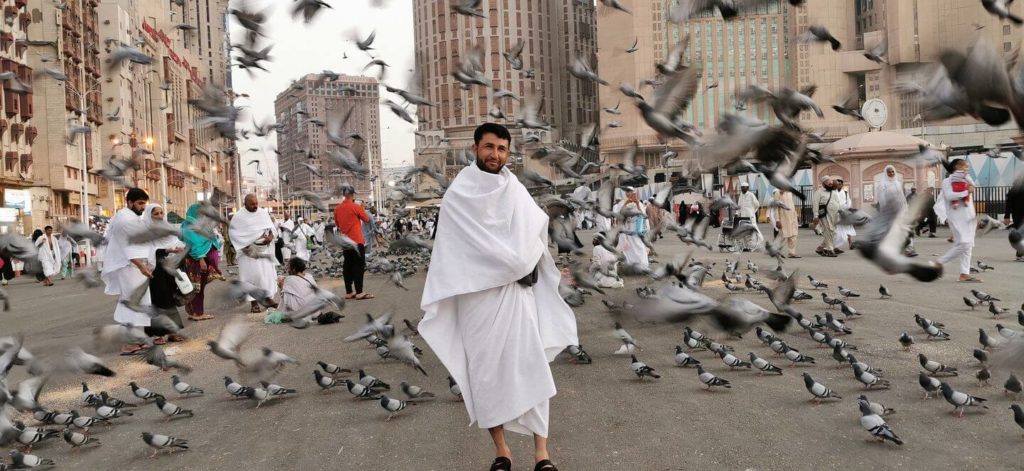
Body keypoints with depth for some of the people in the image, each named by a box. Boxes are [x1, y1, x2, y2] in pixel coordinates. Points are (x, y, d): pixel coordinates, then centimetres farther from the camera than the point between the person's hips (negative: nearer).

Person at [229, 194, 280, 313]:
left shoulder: (263, 213, 6)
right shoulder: (238, 217, -7)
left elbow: (272, 226, 7)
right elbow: (234, 234, -9)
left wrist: (271, 236, -14)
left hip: (264, 249, 4)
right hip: (249, 251, -4)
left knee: (268, 272, 4)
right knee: (251, 275, -5)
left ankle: (268, 297, 14)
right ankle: (253, 302, -2)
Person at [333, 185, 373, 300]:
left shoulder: (337, 208, 5)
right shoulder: (356, 207, -11)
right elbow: (367, 219, 0)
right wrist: (362, 209, 12)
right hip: (357, 241, -6)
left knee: (347, 266, 9)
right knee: (359, 265, -3)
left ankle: (348, 292, 11)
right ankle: (359, 292, -6)